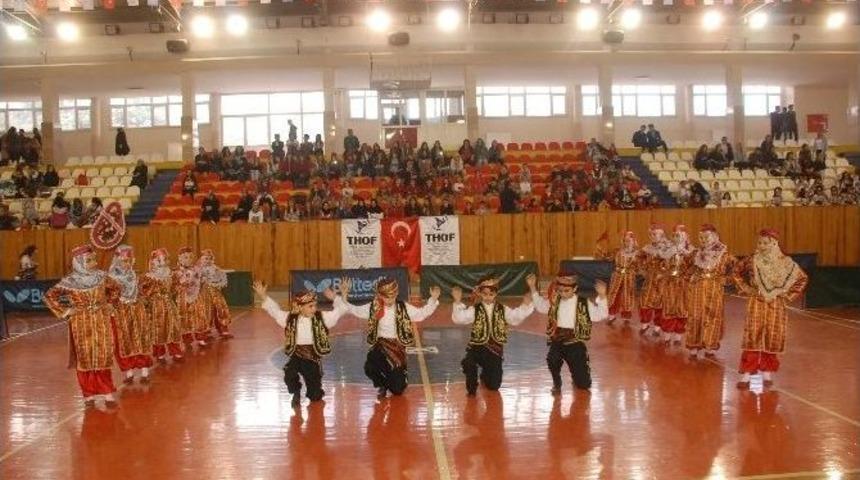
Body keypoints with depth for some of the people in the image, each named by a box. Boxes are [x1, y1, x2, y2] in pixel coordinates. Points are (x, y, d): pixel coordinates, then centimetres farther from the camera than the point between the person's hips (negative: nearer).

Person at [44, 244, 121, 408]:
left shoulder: (101, 276, -2)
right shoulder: (69, 281, -9)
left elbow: (116, 289, 14)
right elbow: (49, 296, -2)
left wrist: (110, 304, 5)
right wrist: (65, 311, -5)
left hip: (101, 323, 1)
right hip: (81, 324, -1)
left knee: (103, 357, 2)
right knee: (85, 358, 4)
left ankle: (106, 392, 9)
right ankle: (89, 394, 13)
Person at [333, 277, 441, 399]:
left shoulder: (403, 307, -5)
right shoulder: (373, 307, -5)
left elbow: (421, 313, -4)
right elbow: (354, 310, -4)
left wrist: (433, 299, -16)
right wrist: (343, 297, -20)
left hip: (398, 346, -1)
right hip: (380, 346, 1)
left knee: (397, 389, -4)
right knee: (369, 368, -30)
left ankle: (399, 376, 38)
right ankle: (381, 385, 8)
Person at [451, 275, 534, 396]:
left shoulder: (503, 310, 5)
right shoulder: (474, 310, -3)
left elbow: (516, 318, -7)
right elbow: (459, 318, -16)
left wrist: (525, 305, -21)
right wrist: (458, 302, -29)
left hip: (495, 348, 2)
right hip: (477, 346, -2)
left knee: (494, 385, 7)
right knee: (468, 363, -37)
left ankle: (485, 375, 47)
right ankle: (472, 386, -5)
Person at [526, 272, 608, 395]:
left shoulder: (583, 303, -4)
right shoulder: (555, 302, 5)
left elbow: (600, 315, -11)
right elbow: (540, 306, 16)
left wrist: (602, 296, -25)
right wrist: (533, 288, 6)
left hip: (575, 343, -1)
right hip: (557, 341, 1)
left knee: (584, 384, 3)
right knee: (552, 359, -37)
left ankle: (576, 371, 42)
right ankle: (557, 383, -4)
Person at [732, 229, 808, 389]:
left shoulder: (785, 262, -4)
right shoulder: (753, 260, -4)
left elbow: (802, 278, 6)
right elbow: (736, 272, 9)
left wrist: (788, 295, 2)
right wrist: (746, 289, 2)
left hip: (776, 305, 1)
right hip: (756, 303, -1)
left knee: (773, 338, 6)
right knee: (752, 337, -5)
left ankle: (767, 373, 20)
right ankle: (747, 374, -4)